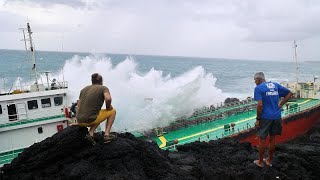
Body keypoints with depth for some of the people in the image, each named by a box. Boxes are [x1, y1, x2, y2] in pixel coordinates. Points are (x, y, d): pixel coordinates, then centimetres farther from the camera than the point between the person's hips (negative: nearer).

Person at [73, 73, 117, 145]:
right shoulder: (103, 88, 2)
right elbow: (108, 99, -21)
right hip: (90, 120, -6)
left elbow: (78, 107, 21)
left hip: (80, 121, 6)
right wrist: (108, 108, 0)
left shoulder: (84, 89, 20)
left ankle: (90, 134, 12)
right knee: (112, 111, 17)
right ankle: (107, 135, 7)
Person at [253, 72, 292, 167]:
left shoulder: (258, 88, -10)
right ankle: (269, 160, 30)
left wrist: (258, 119, -11)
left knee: (262, 140, 8)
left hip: (265, 117, -6)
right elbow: (289, 93, 11)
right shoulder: (276, 85, 8)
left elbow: (260, 105, -19)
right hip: (277, 117, 6)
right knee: (272, 139, 16)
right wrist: (280, 105, 8)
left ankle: (260, 162, 20)